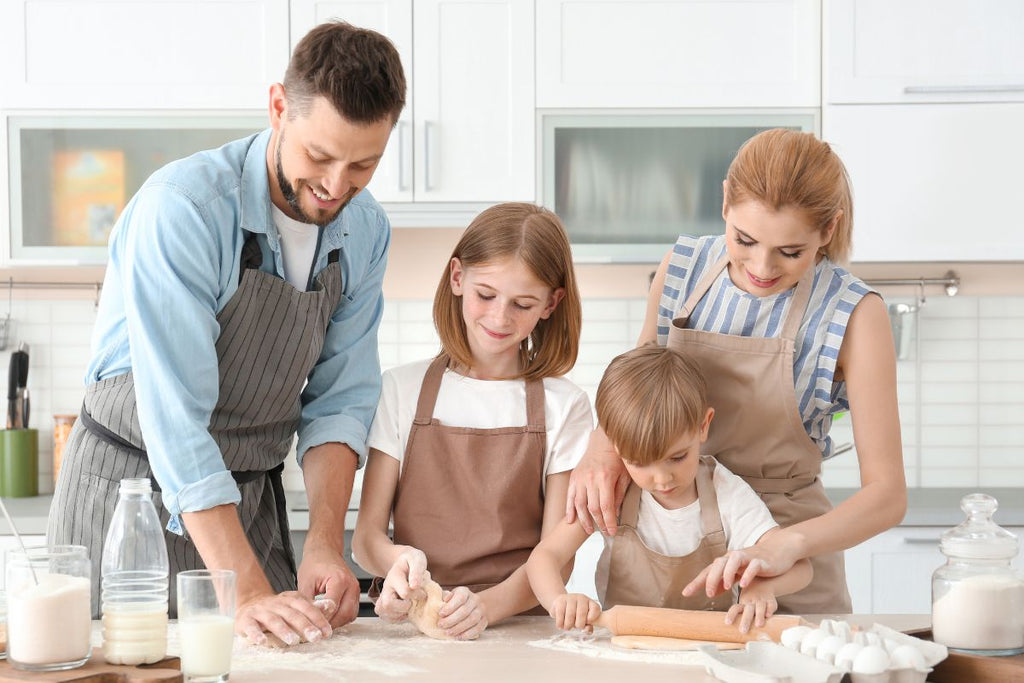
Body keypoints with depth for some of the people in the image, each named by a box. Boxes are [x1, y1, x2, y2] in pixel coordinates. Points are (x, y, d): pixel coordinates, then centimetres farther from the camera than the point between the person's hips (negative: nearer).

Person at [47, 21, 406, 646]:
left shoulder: (366, 232, -5)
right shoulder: (181, 209, -25)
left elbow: (340, 400, -1)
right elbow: (176, 418, -30)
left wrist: (325, 544, -15)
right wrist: (248, 594, -34)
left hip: (250, 500, 5)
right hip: (131, 487, -5)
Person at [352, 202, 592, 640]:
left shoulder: (564, 407, 6)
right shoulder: (402, 389, 9)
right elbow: (366, 537, 4)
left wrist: (487, 606, -21)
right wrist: (398, 560, -21)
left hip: (517, 622, -2)